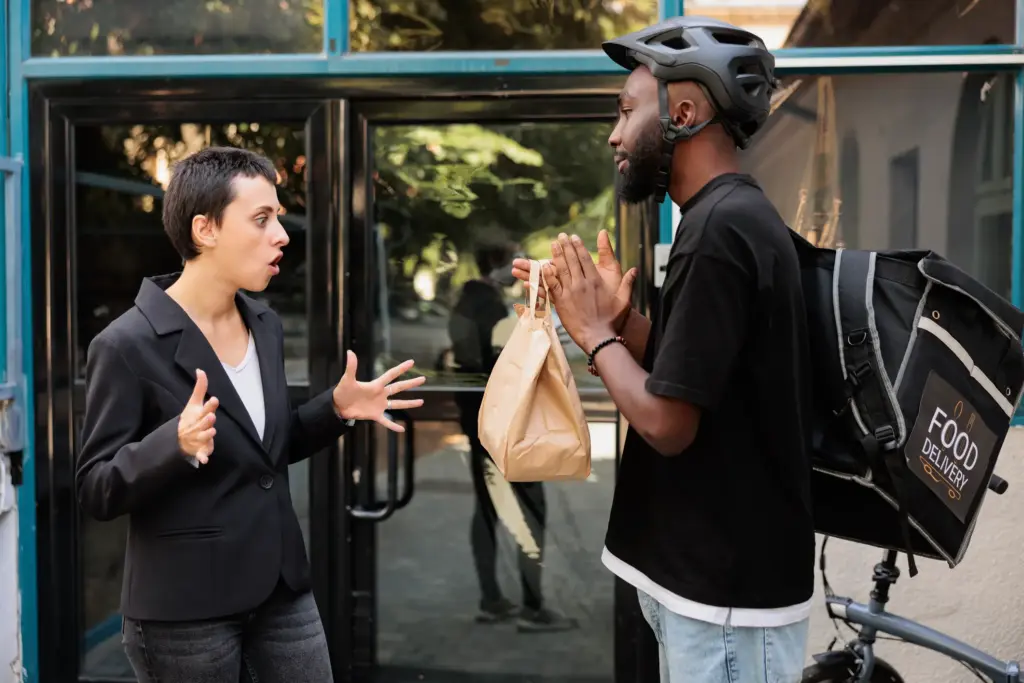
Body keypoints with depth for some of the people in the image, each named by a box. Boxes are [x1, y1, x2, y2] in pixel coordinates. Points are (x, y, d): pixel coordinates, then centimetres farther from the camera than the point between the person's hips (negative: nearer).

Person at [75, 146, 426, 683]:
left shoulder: (266, 325, 6)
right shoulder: (127, 345, -15)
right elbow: (96, 492, -13)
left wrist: (335, 409, -1)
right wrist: (176, 443, -30)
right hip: (184, 609, -6)